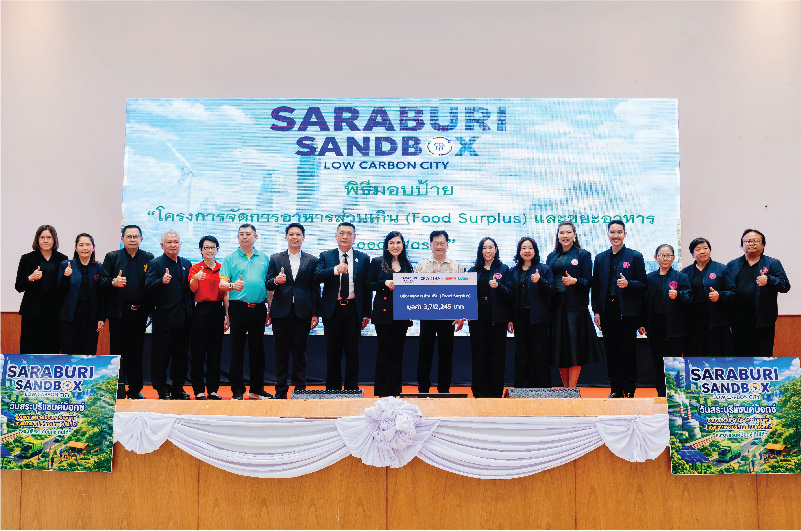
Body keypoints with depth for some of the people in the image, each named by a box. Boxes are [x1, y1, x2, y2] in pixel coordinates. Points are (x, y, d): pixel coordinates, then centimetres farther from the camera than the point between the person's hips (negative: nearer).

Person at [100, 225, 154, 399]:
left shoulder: (148, 258, 9)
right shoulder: (112, 257, 5)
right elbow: (102, 281, -1)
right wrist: (113, 282, -22)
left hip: (139, 313, 2)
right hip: (118, 313, -1)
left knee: (136, 352, 8)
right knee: (118, 352, 2)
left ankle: (135, 390, 17)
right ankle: (119, 390, 10)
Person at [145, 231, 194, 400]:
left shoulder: (187, 264, 15)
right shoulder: (155, 263, 0)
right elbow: (149, 288, -13)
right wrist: (162, 281, -29)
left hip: (183, 318, 5)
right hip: (164, 318, -5)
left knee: (182, 354, 10)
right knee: (161, 355, 1)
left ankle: (178, 388, 20)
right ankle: (162, 389, 11)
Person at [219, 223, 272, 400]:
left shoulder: (263, 259, 14)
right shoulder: (230, 258, 5)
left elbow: (268, 285, 15)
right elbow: (221, 283, -3)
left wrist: (269, 311, 8)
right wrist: (232, 285, -25)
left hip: (259, 308, 3)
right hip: (238, 307, -3)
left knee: (257, 349, 8)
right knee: (237, 349, 0)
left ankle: (256, 389, 17)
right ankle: (237, 390, 7)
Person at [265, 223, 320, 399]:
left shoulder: (312, 260, 8)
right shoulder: (275, 259, 10)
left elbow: (315, 289, 6)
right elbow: (268, 284, 5)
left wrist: (315, 314, 0)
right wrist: (276, 281, -18)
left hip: (302, 312, -1)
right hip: (281, 312, 1)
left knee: (300, 352, 3)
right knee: (281, 352, 5)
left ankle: (299, 389, 11)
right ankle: (280, 390, 13)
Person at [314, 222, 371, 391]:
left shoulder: (363, 259, 8)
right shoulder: (326, 256, 7)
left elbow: (366, 288, 7)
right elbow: (316, 277, -9)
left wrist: (366, 314, 3)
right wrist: (336, 269, -25)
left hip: (353, 310, 0)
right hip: (332, 310, 0)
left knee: (352, 351, 4)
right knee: (332, 352, 6)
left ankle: (352, 388, 14)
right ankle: (333, 388, 16)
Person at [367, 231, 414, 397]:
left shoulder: (407, 264, 13)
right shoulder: (377, 262, 3)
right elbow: (369, 285, 0)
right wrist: (385, 283, -14)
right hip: (384, 313, -3)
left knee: (398, 351, 7)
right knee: (384, 350, -1)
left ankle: (396, 390, 14)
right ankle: (383, 391, 6)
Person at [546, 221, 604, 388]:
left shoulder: (583, 255, 2)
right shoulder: (551, 257, 15)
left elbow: (589, 281, -3)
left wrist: (574, 281, -20)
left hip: (575, 306, -4)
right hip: (556, 306, 4)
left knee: (574, 349, -5)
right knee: (559, 348, 5)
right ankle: (565, 388, 16)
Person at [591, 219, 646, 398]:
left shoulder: (635, 256, 2)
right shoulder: (600, 258, 12)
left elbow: (643, 284, 0)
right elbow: (595, 287, 13)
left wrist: (628, 284, -19)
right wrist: (596, 311, 6)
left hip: (627, 312, -3)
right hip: (607, 312, 3)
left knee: (628, 351, -1)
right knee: (611, 352, 6)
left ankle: (629, 390, 9)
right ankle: (616, 389, 15)